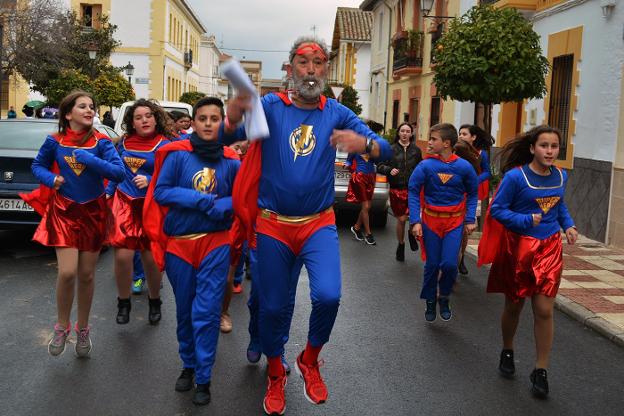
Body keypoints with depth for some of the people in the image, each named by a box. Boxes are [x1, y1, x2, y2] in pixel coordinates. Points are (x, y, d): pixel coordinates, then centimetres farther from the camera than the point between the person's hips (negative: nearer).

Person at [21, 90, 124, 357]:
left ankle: (82, 329, 28)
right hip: (63, 211, 0)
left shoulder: (101, 142, -6)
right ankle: (62, 326, 12)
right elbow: (38, 166, 12)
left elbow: (119, 172, -16)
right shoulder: (54, 141, -3)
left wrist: (89, 159, -24)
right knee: (67, 272, -13)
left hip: (93, 212, 1)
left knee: (86, 275, 8)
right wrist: (51, 179, -9)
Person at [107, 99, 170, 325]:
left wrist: (150, 181, -22)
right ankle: (123, 303, 15)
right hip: (124, 204, 3)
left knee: (151, 258, 4)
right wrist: (107, 194, 13)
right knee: (122, 255, -8)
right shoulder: (124, 143, 7)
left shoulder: (165, 146, -6)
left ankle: (154, 301, 29)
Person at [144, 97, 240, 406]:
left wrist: (220, 207, -19)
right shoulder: (177, 155, -5)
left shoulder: (231, 161, -1)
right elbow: (161, 192, -10)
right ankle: (188, 365, 34)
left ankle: (203, 379, 11)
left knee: (206, 312, -2)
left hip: (215, 243, 0)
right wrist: (204, 200, -16)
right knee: (184, 311, 14)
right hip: (179, 242, 1)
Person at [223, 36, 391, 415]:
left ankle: (310, 361, 13)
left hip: (319, 223, 0)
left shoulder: (337, 113, -1)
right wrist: (233, 118, -39)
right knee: (274, 306, 9)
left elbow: (386, 150, -8)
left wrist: (364, 144, -32)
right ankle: (276, 375, 36)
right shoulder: (270, 106, -4)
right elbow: (226, 138, -15)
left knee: (328, 296, -19)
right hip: (273, 224, 0)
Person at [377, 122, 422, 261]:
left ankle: (412, 233, 17)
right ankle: (401, 244, 31)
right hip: (397, 189, 0)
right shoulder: (391, 149, 1)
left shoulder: (416, 150, 6)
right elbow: (379, 166, 2)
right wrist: (389, 170, -16)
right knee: (401, 220, 7)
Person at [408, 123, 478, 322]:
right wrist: (415, 221, -12)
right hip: (430, 220, 0)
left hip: (454, 222, 0)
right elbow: (413, 192, -6)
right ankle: (430, 301, 27)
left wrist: (470, 219, 1)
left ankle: (444, 298, 19)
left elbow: (472, 194, 6)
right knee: (432, 264, 6)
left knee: (449, 264, -8)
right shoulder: (425, 165, -10)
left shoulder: (464, 167, -7)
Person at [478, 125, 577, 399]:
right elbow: (497, 209, -12)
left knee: (544, 310, -3)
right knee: (514, 306, 14)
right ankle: (507, 352, 40)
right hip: (519, 246, -3)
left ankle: (541, 371, 10)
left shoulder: (560, 176, 0)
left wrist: (568, 225, 0)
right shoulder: (515, 176, -16)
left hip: (549, 248, 3)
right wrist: (527, 220, -23)